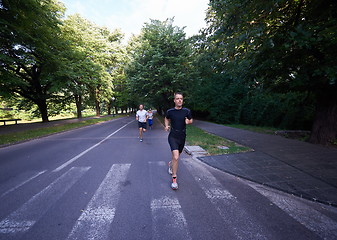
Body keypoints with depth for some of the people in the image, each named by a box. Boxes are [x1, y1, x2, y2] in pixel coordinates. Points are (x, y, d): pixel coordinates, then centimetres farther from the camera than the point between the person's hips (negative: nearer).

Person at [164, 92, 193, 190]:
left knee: (176, 157, 20)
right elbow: (167, 118, 16)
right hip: (173, 137, -3)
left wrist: (188, 121, -11)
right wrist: (166, 125, -1)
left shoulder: (187, 111, -4)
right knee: (176, 157, -20)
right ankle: (174, 179, -5)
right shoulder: (170, 111, -5)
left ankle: (171, 164, 55)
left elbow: (191, 120, 11)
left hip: (182, 137, 3)